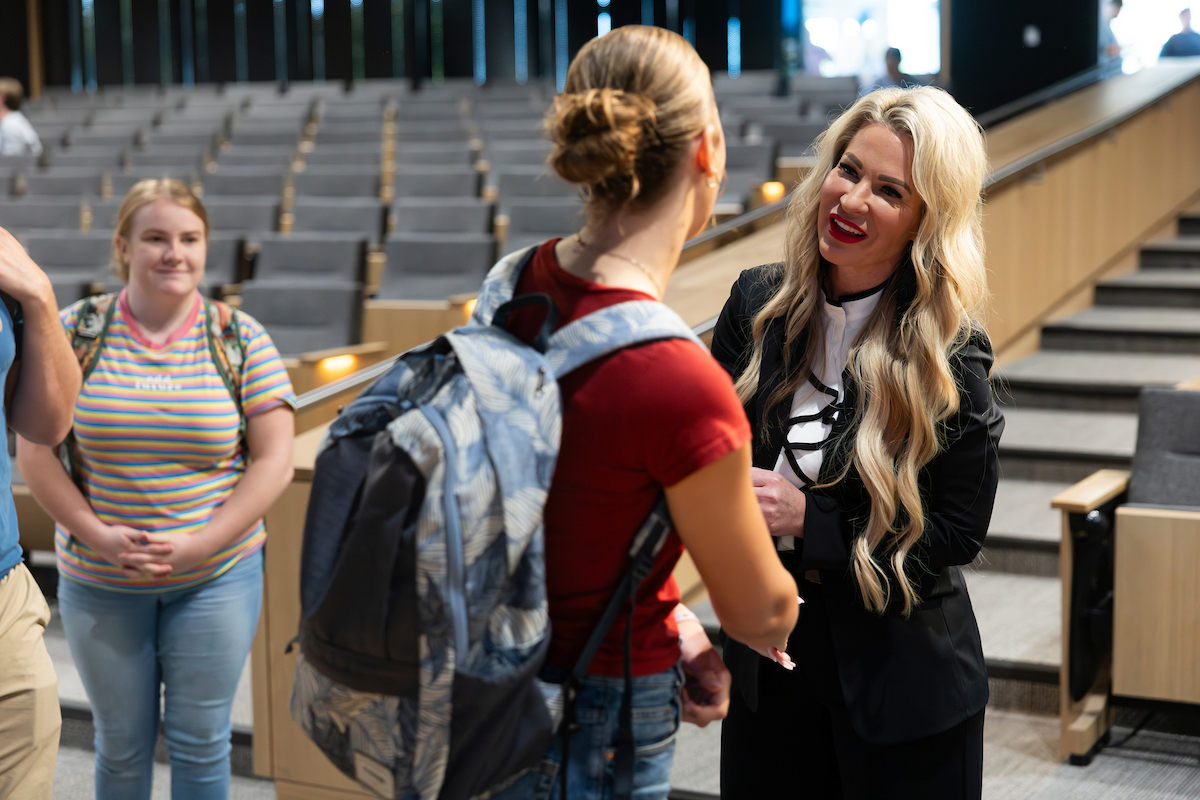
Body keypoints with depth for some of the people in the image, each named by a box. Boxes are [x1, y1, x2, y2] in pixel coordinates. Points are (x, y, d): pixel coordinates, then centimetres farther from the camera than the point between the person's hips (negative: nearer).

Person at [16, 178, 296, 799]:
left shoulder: (241, 340, -4)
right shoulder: (77, 332, -4)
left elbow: (273, 462, -6)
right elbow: (34, 452, -2)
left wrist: (198, 544, -15)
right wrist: (98, 535, -14)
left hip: (216, 577, -1)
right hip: (99, 580, 1)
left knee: (200, 742, 7)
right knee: (121, 744, 13)